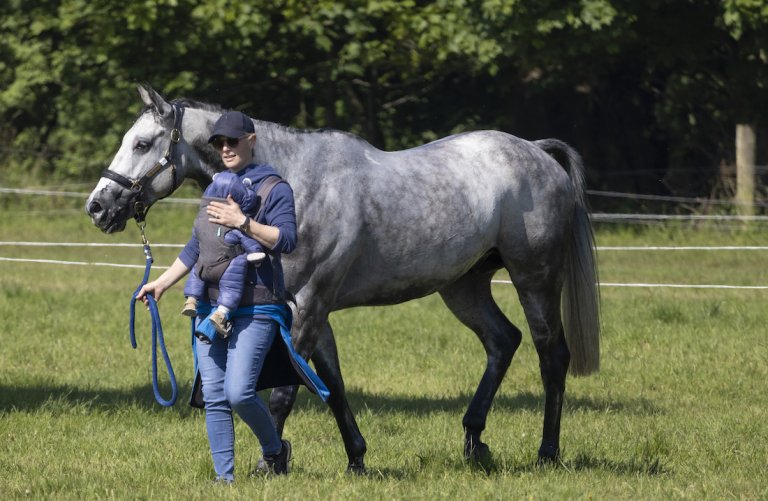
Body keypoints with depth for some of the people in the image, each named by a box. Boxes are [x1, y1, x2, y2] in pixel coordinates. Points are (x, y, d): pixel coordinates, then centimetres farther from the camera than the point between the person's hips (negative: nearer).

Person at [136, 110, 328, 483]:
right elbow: (197, 247, 25)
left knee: (238, 392, -16)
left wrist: (241, 222, -22)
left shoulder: (274, 188, -2)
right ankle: (224, 477, 6)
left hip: (255, 308, -7)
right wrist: (163, 282, 21)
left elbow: (286, 240, -14)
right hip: (210, 305, 7)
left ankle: (274, 450, 10)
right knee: (213, 397, 1)